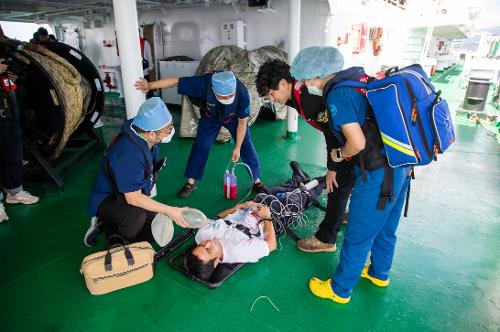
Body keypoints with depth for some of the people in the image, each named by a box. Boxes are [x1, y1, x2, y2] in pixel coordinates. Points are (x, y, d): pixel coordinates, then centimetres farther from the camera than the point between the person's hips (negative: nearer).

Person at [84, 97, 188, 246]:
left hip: (134, 195, 8)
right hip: (107, 200, -8)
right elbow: (133, 198, -32)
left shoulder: (147, 139, -11)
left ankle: (105, 227, 12)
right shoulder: (129, 155, -36)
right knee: (137, 216, -37)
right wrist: (169, 211, -29)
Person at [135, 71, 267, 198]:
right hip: (210, 116, 1)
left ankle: (256, 181, 14)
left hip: (234, 117, 0)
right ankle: (190, 182, 14)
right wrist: (150, 85, -32)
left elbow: (242, 122, -25)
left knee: (246, 146, -3)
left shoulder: (242, 94, -38)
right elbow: (175, 81, -29)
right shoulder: (203, 83, -40)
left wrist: (237, 148, -19)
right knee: (200, 146, -2)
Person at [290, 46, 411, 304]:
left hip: (379, 175, -9)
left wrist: (339, 155, -4)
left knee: (358, 236, 8)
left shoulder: (337, 95, -18)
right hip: (400, 166, 9)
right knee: (385, 228, 26)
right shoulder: (361, 79, 8)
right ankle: (379, 273, 49)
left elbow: (357, 142, -24)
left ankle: (340, 289, 28)